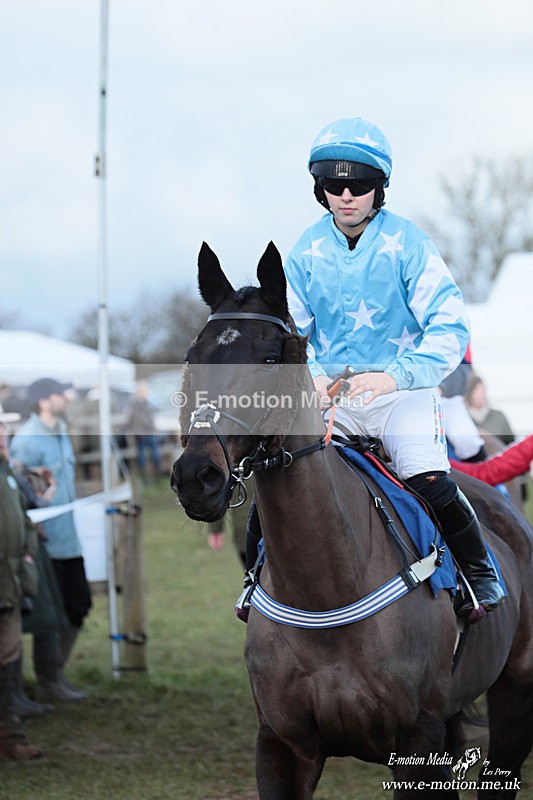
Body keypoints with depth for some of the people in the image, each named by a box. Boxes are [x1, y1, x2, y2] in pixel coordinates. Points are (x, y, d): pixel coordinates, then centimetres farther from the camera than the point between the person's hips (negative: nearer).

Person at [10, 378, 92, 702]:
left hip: (68, 539, 9)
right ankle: (49, 683, 11)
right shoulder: (28, 439, -17)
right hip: (47, 541, -9)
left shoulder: (61, 433, 12)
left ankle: (56, 672, 26)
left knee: (78, 603, 14)